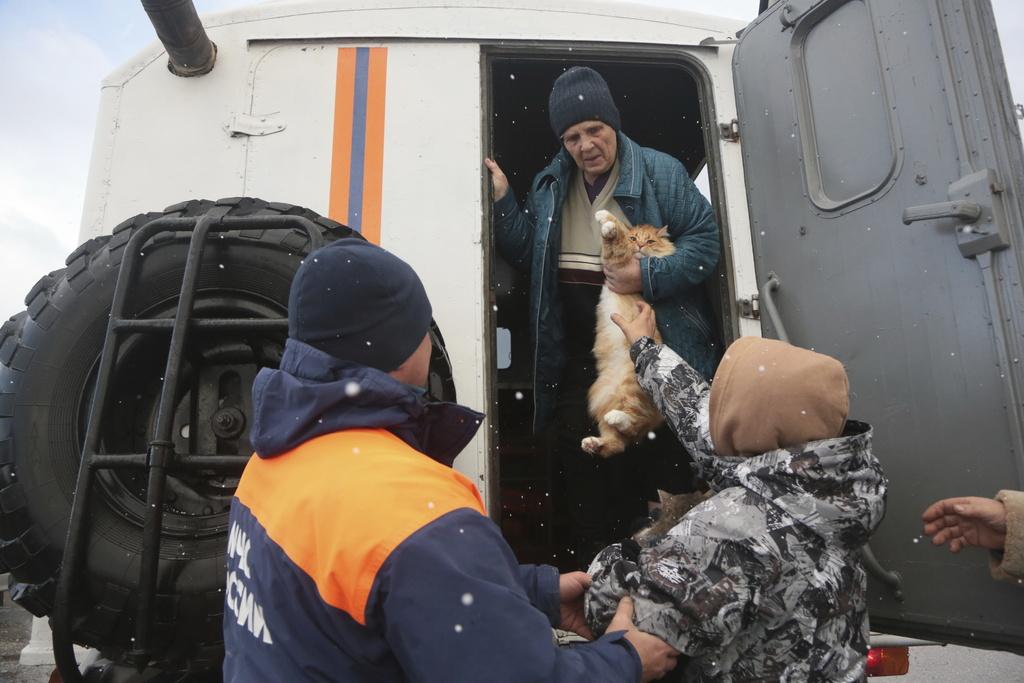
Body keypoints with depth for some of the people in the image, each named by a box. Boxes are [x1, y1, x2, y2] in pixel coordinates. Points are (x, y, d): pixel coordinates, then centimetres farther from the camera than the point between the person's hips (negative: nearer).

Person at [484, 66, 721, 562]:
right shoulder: (549, 186, 11)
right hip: (578, 356, 4)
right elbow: (525, 253, 9)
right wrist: (502, 200, -2)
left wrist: (650, 277, -19)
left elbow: (706, 238, -6)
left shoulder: (660, 172, -3)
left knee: (667, 463, 6)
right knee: (581, 464, 12)